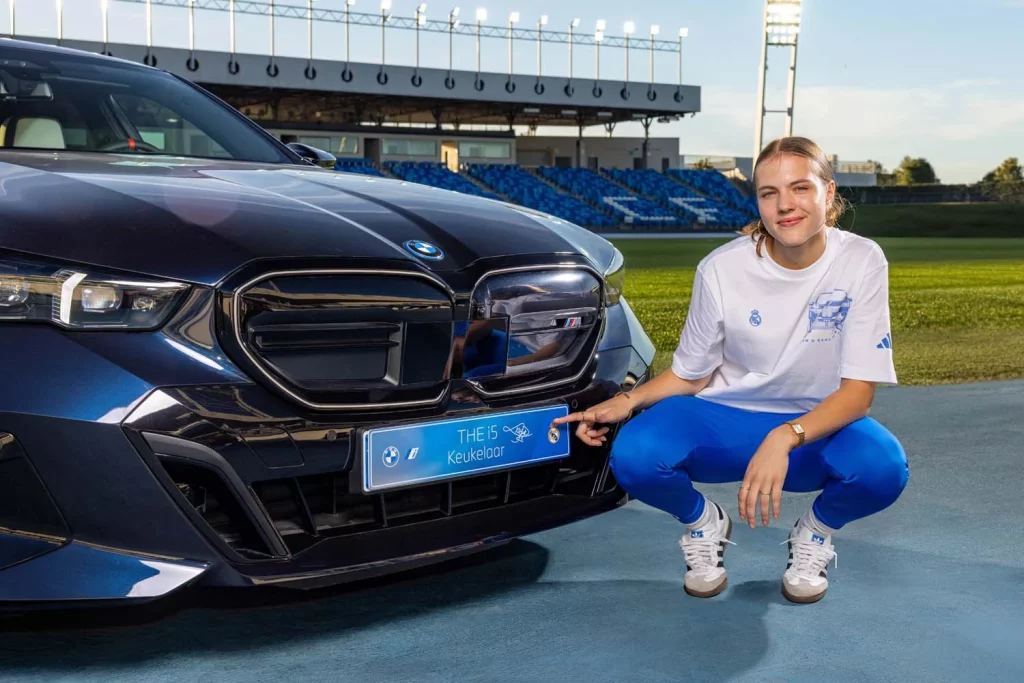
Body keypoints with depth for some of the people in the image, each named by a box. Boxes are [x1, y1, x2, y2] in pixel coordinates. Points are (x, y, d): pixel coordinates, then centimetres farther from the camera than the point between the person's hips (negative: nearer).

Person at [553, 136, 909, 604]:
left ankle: (816, 532, 3)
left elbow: (858, 391, -17)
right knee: (634, 457, -30)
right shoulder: (721, 269, -12)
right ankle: (703, 523, 7)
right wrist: (628, 402, -17)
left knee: (882, 468, -35)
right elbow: (691, 375, 2)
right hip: (723, 420, 1)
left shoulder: (862, 262, -14)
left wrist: (785, 438, -34)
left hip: (818, 425, 0)